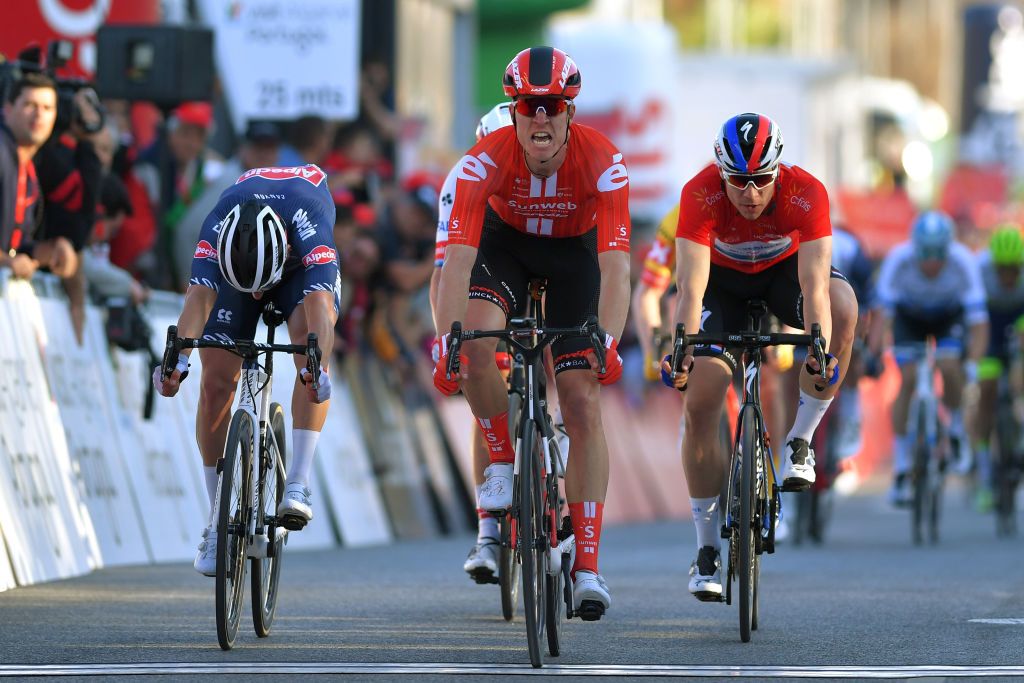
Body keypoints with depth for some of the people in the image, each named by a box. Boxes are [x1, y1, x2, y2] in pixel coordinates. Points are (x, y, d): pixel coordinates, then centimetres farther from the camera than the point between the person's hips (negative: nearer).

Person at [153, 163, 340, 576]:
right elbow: (198, 297, -50)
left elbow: (320, 306, -55)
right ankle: (217, 520, 1)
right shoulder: (216, 230, -39)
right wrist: (178, 359, -67)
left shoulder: (310, 229, -43)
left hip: (302, 269, -1)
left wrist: (317, 368, -72)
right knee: (216, 383, -10)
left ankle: (298, 486, -29)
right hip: (233, 264, 1)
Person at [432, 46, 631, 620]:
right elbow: (457, 258, -37)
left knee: (583, 403, -10)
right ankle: (504, 461, -4)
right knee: (476, 345, -31)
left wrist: (608, 343, -54)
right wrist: (448, 343, -49)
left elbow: (616, 266, -39)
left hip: (573, 251, -1)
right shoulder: (486, 160, -32)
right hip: (506, 244, 1)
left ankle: (588, 564, -9)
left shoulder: (603, 162, -33)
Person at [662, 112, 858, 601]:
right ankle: (707, 548, 0)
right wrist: (682, 351, -56)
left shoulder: (806, 194, -34)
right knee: (700, 403, -13)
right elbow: (691, 288, -40)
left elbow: (814, 286, -42)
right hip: (722, 277, 0)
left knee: (843, 309, -34)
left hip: (785, 268, 0)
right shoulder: (700, 195, -34)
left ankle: (800, 441, -16)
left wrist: (821, 352, -58)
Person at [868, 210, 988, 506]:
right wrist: (873, 355, -44)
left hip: (950, 316, 0)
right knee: (908, 380, -16)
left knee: (949, 367, -25)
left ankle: (956, 426, 6)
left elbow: (978, 322, -35)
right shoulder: (898, 260, -34)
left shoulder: (963, 262, -34)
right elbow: (882, 313, -33)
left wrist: (973, 364, -46)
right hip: (909, 316, 0)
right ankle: (900, 468, -8)